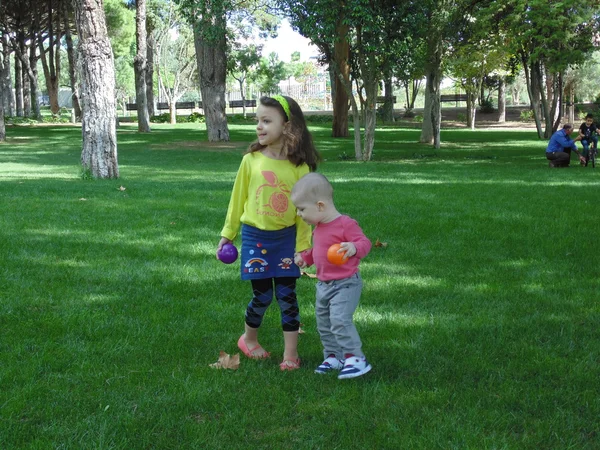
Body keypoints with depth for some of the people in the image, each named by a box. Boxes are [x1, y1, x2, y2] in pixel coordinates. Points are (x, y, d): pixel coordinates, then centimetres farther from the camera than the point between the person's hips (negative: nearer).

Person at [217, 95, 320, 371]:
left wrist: (302, 245, -3)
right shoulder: (251, 160, -5)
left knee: (286, 294, 3)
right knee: (262, 295, 3)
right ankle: (249, 339, 30)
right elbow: (237, 199, 5)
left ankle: (291, 353, 14)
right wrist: (227, 234, 9)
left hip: (286, 238, 0)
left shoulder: (299, 167, -7)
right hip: (255, 237, 0)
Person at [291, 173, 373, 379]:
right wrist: (305, 257, 22)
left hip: (345, 284, -9)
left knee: (340, 320, -20)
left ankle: (355, 358, -12)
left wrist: (354, 248, -42)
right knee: (324, 323, 14)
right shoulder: (319, 227, 9)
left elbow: (364, 242, -23)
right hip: (323, 285, 9)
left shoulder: (345, 224, -19)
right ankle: (333, 356, 26)